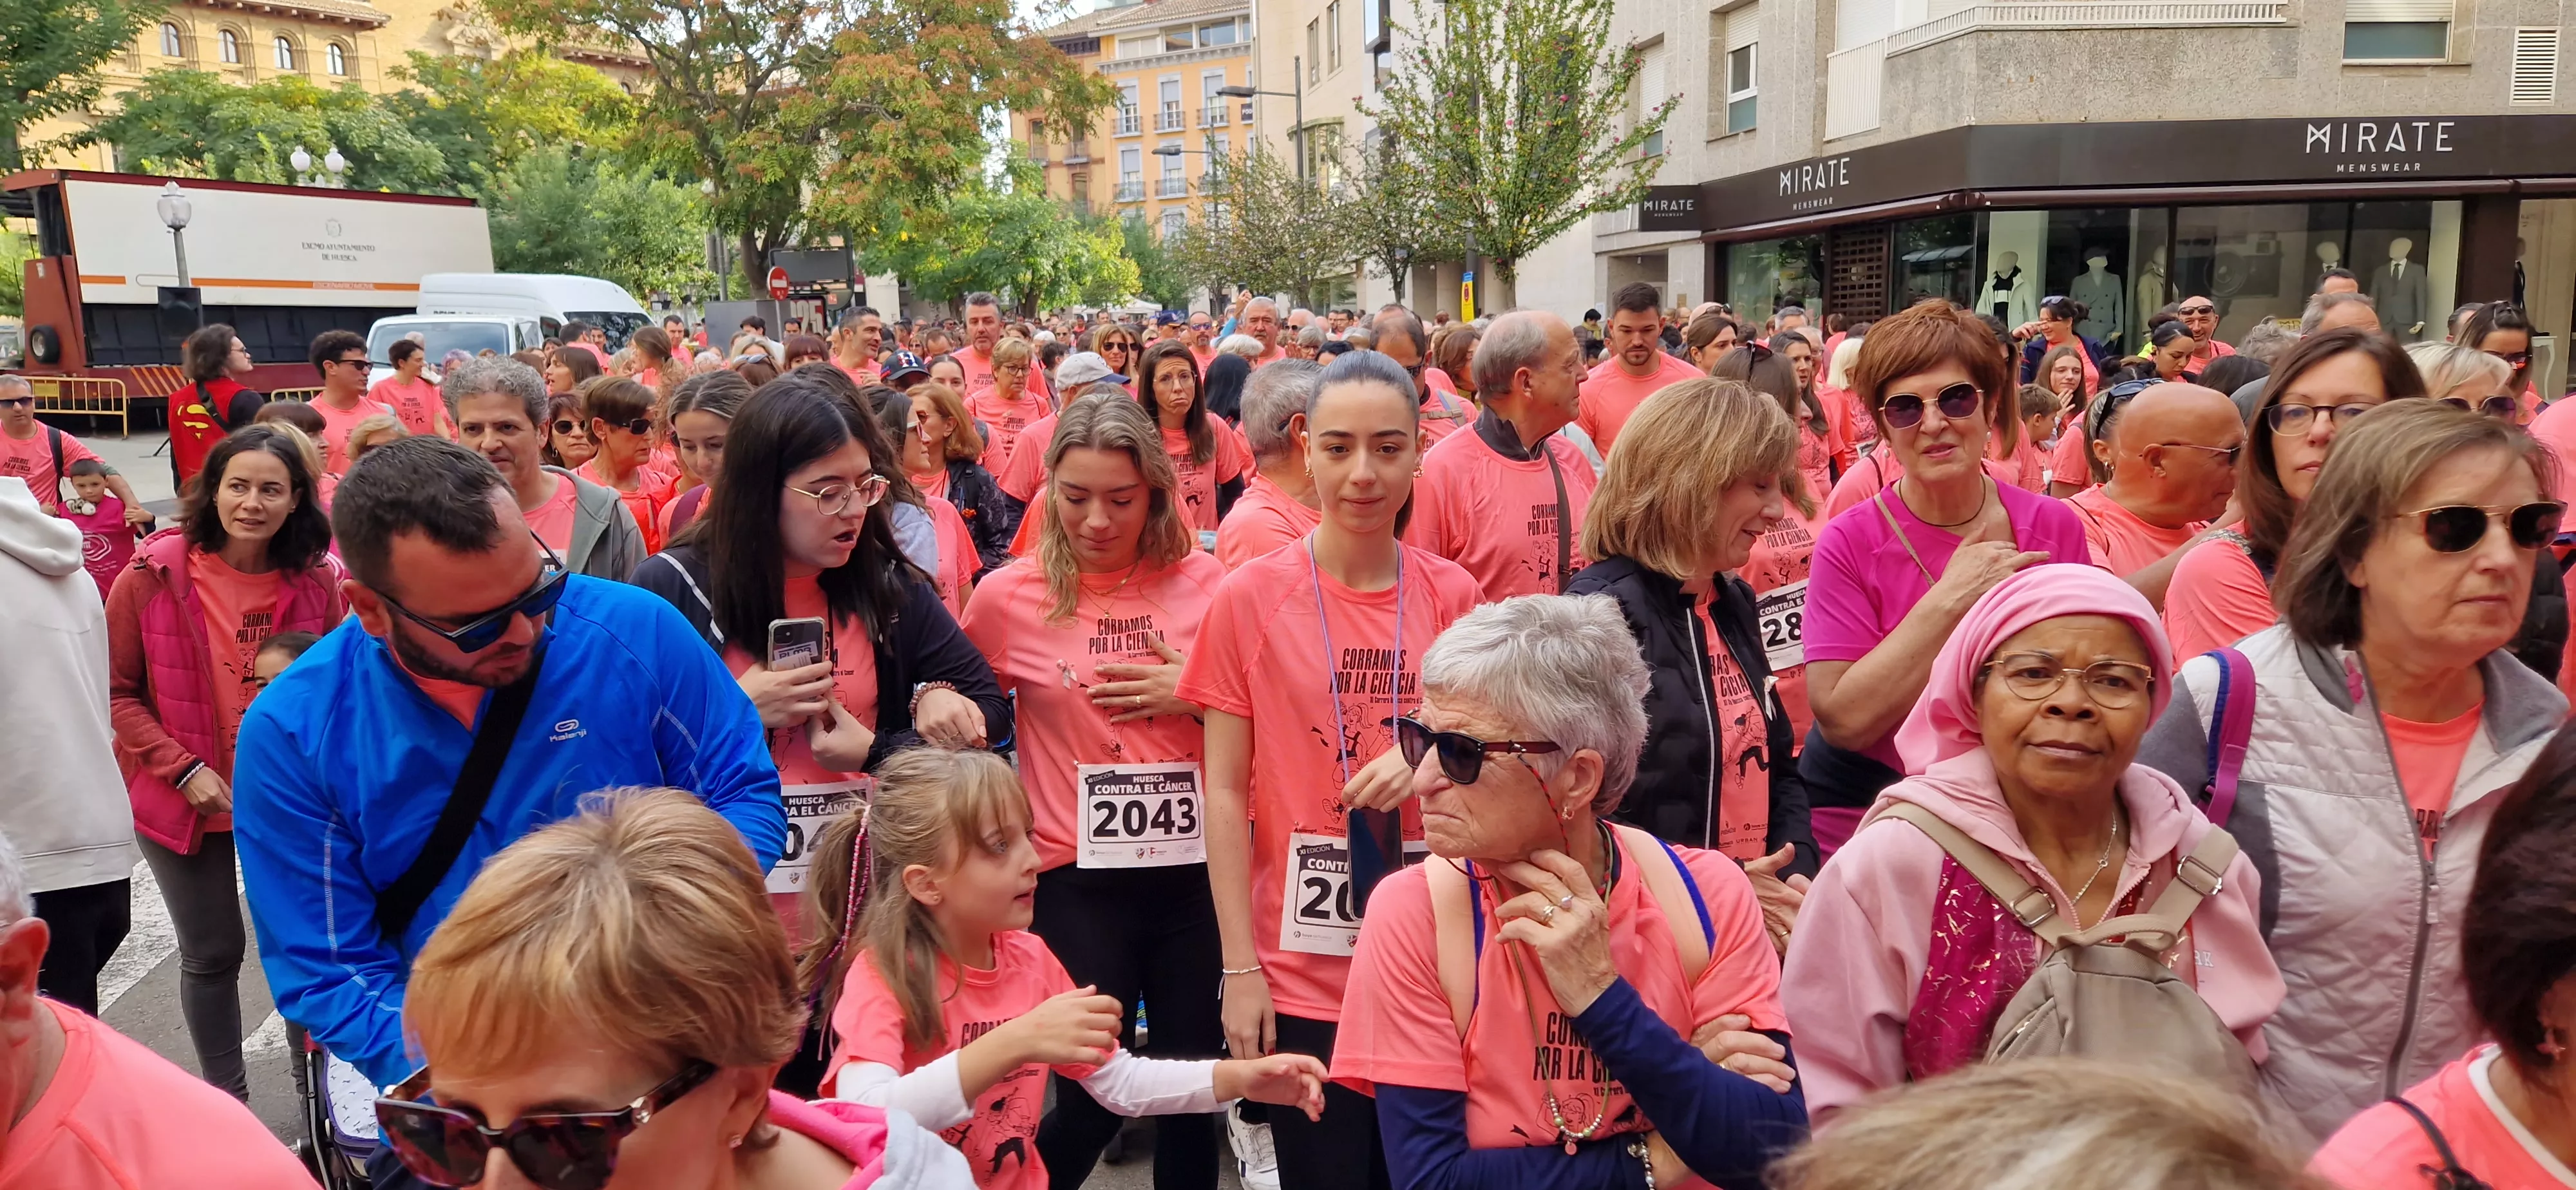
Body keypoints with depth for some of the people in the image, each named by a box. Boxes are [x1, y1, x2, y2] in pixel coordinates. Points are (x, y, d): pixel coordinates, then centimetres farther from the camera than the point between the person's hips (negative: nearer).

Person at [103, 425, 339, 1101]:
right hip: (186, 801, -1)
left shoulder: (317, 581, -7)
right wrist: (183, 770, -16)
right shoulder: (154, 576, -13)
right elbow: (116, 694, -7)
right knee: (213, 954, 13)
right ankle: (226, 1102, 31)